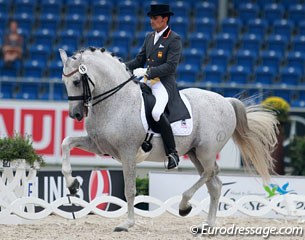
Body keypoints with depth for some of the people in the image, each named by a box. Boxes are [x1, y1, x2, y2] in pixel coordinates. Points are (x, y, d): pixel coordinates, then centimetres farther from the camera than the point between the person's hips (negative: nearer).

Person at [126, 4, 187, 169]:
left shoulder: (174, 39, -8)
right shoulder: (149, 37, 15)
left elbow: (171, 66, -16)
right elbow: (139, 60, 20)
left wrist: (147, 71, -23)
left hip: (165, 84, -8)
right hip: (148, 82, 8)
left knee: (157, 113, -32)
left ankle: (172, 153, -21)